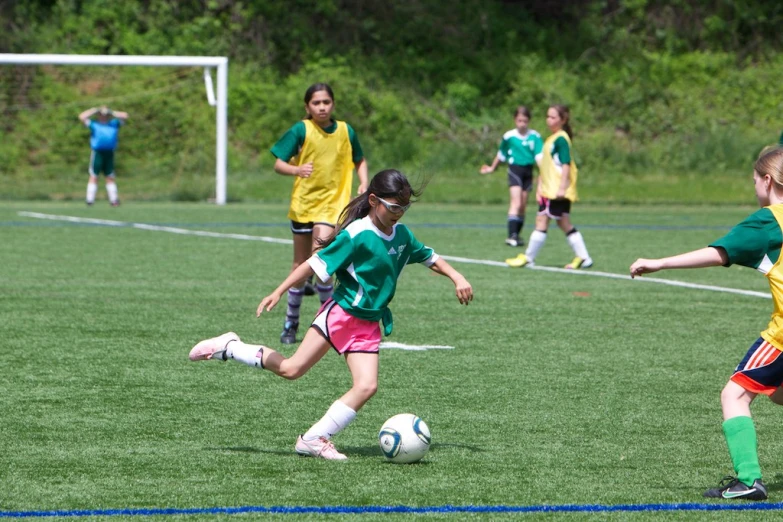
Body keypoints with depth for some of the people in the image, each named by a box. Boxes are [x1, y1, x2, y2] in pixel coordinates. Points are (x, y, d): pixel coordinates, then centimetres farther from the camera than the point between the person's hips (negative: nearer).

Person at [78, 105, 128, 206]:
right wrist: (95, 111, 5)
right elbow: (82, 117, 0)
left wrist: (112, 113, 13)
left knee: (110, 177, 4)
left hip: (109, 153, 3)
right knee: (93, 176, -4)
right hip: (97, 152, -3)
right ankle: (90, 199, -6)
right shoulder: (94, 124, 10)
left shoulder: (114, 124, 18)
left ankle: (113, 199, 4)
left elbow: (124, 116, 19)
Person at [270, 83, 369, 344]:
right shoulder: (301, 131, -4)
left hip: (333, 203, 0)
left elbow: (359, 161, 18)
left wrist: (364, 183, 0)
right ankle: (291, 323, 22)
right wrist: (297, 170, -28)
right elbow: (279, 164, -7)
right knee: (301, 265, 9)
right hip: (303, 203, 0)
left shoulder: (346, 132, 3)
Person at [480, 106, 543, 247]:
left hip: (528, 171, 3)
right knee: (516, 203, -17)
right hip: (515, 170, -3)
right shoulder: (509, 136, -3)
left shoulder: (535, 137, -2)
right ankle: (512, 235, -24)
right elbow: (501, 154, 13)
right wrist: (492, 168, 25)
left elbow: (540, 155, -5)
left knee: (522, 206, 8)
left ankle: (517, 235, 17)